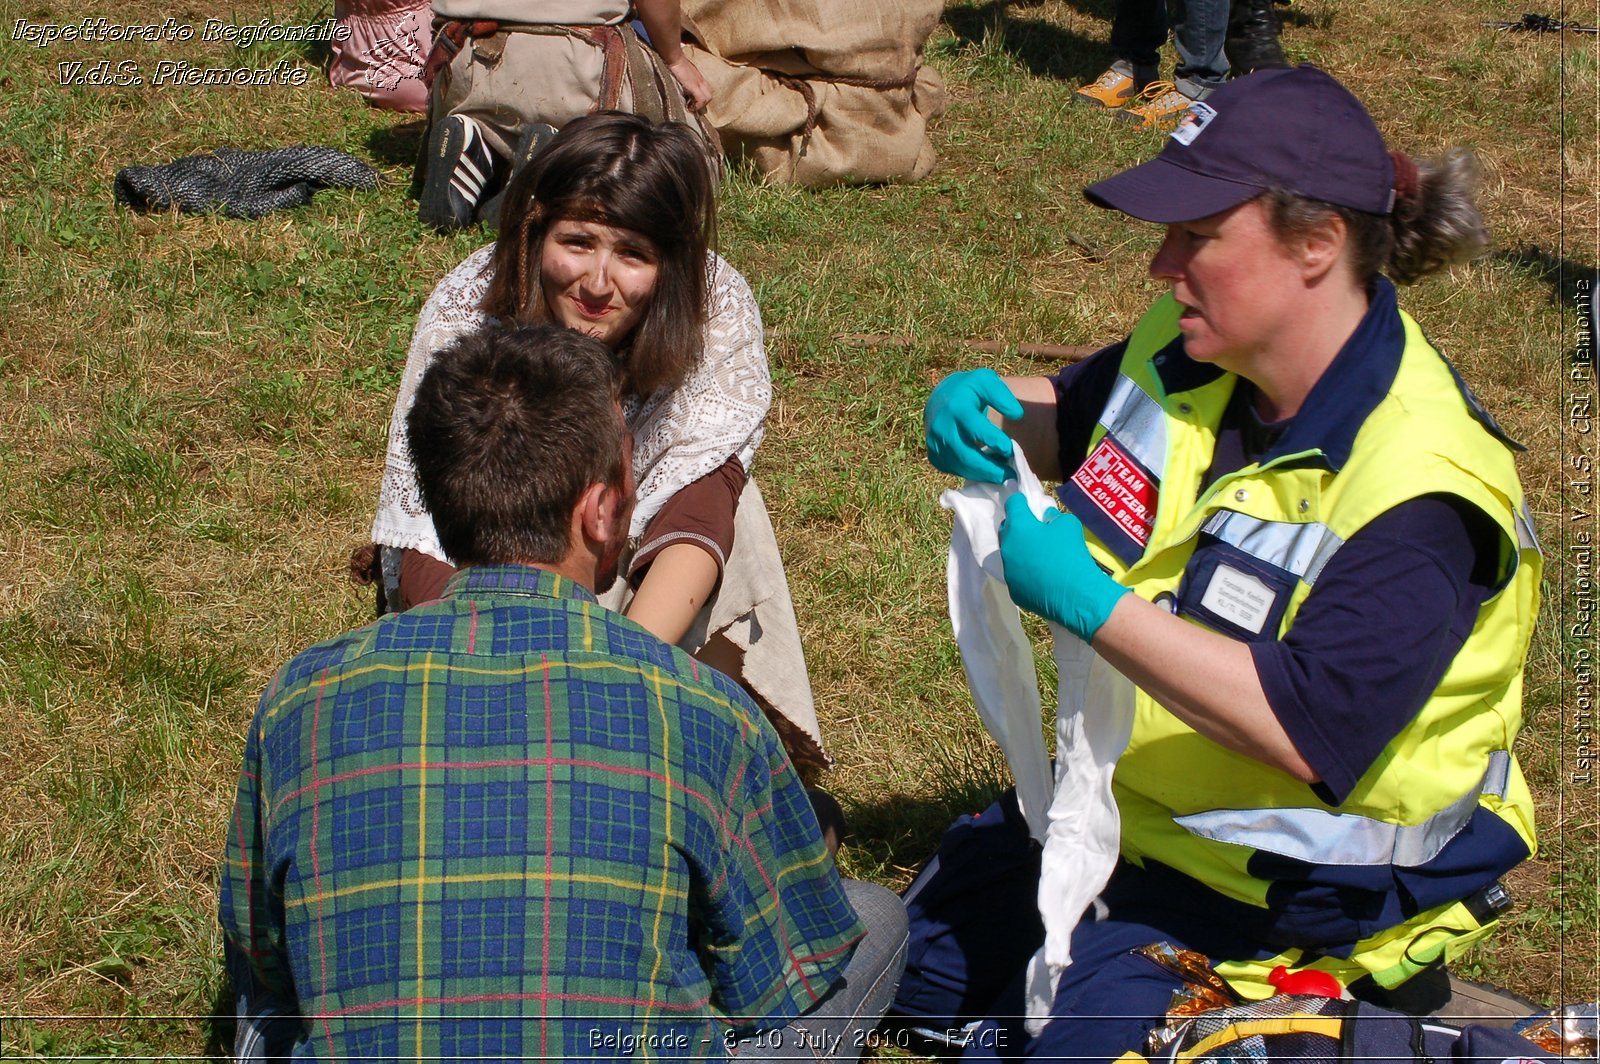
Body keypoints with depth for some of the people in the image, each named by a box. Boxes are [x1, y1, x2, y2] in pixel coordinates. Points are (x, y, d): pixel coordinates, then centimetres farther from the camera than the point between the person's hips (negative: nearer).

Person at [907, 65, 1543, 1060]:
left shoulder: (1417, 481, -28)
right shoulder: (1191, 356, -4)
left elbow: (1313, 733, -37)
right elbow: (1070, 418, 17)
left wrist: (1088, 602, -37)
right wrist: (984, 412, -8)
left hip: (1285, 892, -8)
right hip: (1124, 807, 8)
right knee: (907, 975, 8)